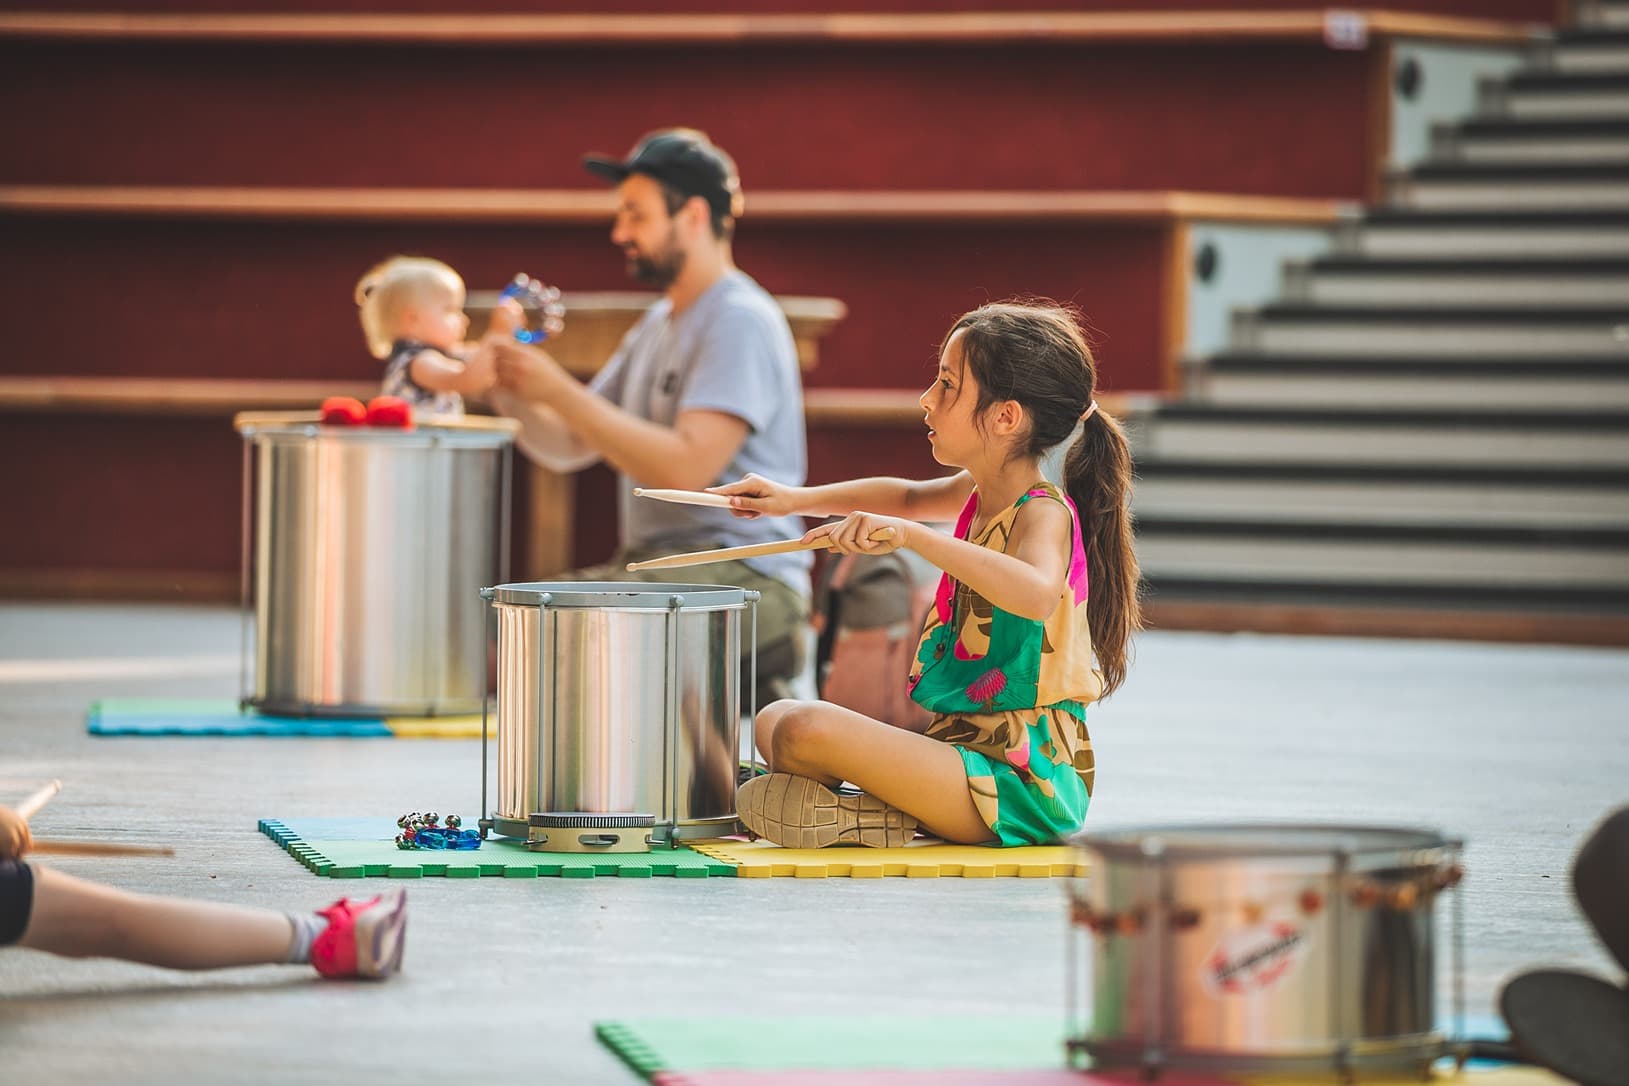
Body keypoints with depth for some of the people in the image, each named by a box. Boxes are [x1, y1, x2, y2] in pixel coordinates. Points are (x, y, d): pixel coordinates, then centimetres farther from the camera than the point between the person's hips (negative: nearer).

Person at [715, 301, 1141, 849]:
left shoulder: (1044, 515, -18)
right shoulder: (981, 494, 11)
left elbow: (1036, 593, -43)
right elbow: (911, 498, 35)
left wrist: (909, 534, -46)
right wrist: (797, 499, 22)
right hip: (959, 737, 10)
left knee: (808, 730, -29)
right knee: (774, 721, 16)